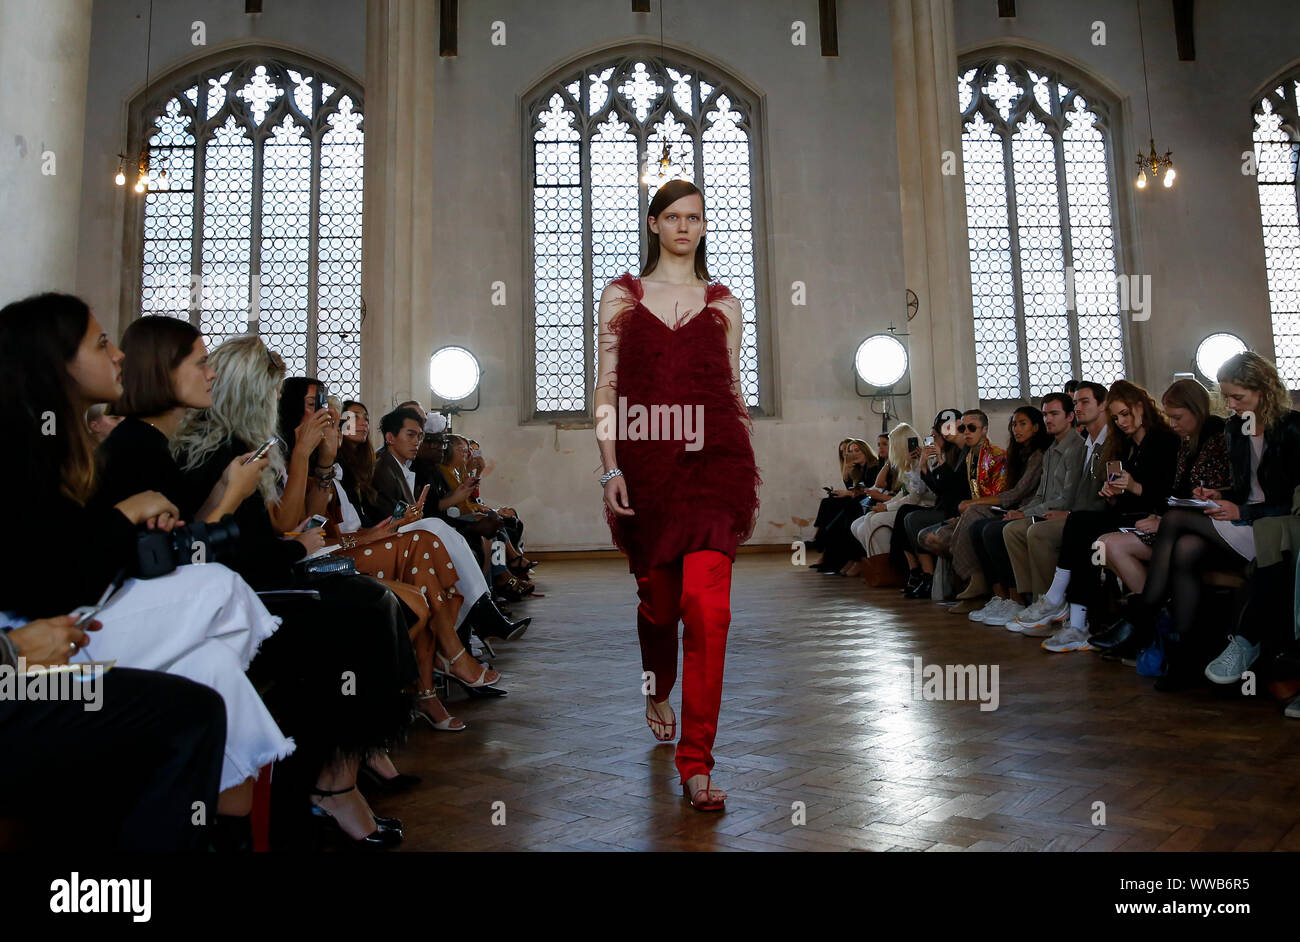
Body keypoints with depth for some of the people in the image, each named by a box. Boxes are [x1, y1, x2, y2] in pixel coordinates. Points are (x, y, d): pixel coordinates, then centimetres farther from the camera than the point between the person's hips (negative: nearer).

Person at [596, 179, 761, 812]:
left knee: (707, 607, -13)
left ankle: (696, 764, -5)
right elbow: (607, 389, 5)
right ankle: (657, 694, 45)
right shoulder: (622, 296, 11)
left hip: (713, 462, 0)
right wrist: (610, 468, -6)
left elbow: (735, 395, 14)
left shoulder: (724, 304, 14)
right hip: (645, 463, 1)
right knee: (658, 599, 12)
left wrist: (746, 480, 10)